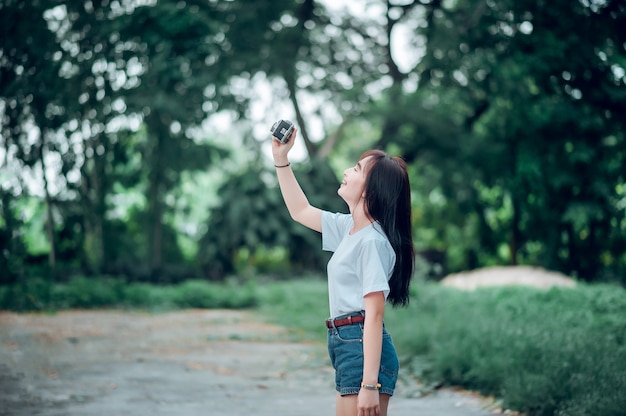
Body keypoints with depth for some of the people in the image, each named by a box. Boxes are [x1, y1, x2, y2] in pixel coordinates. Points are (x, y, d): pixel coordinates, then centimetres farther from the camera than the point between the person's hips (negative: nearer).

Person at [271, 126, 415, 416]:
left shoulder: (372, 241, -15)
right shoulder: (349, 228, 12)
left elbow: (374, 314, -19)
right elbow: (300, 211, 28)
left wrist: (369, 385, -23)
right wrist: (281, 158, 22)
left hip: (365, 349, -9)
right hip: (345, 346, 9)